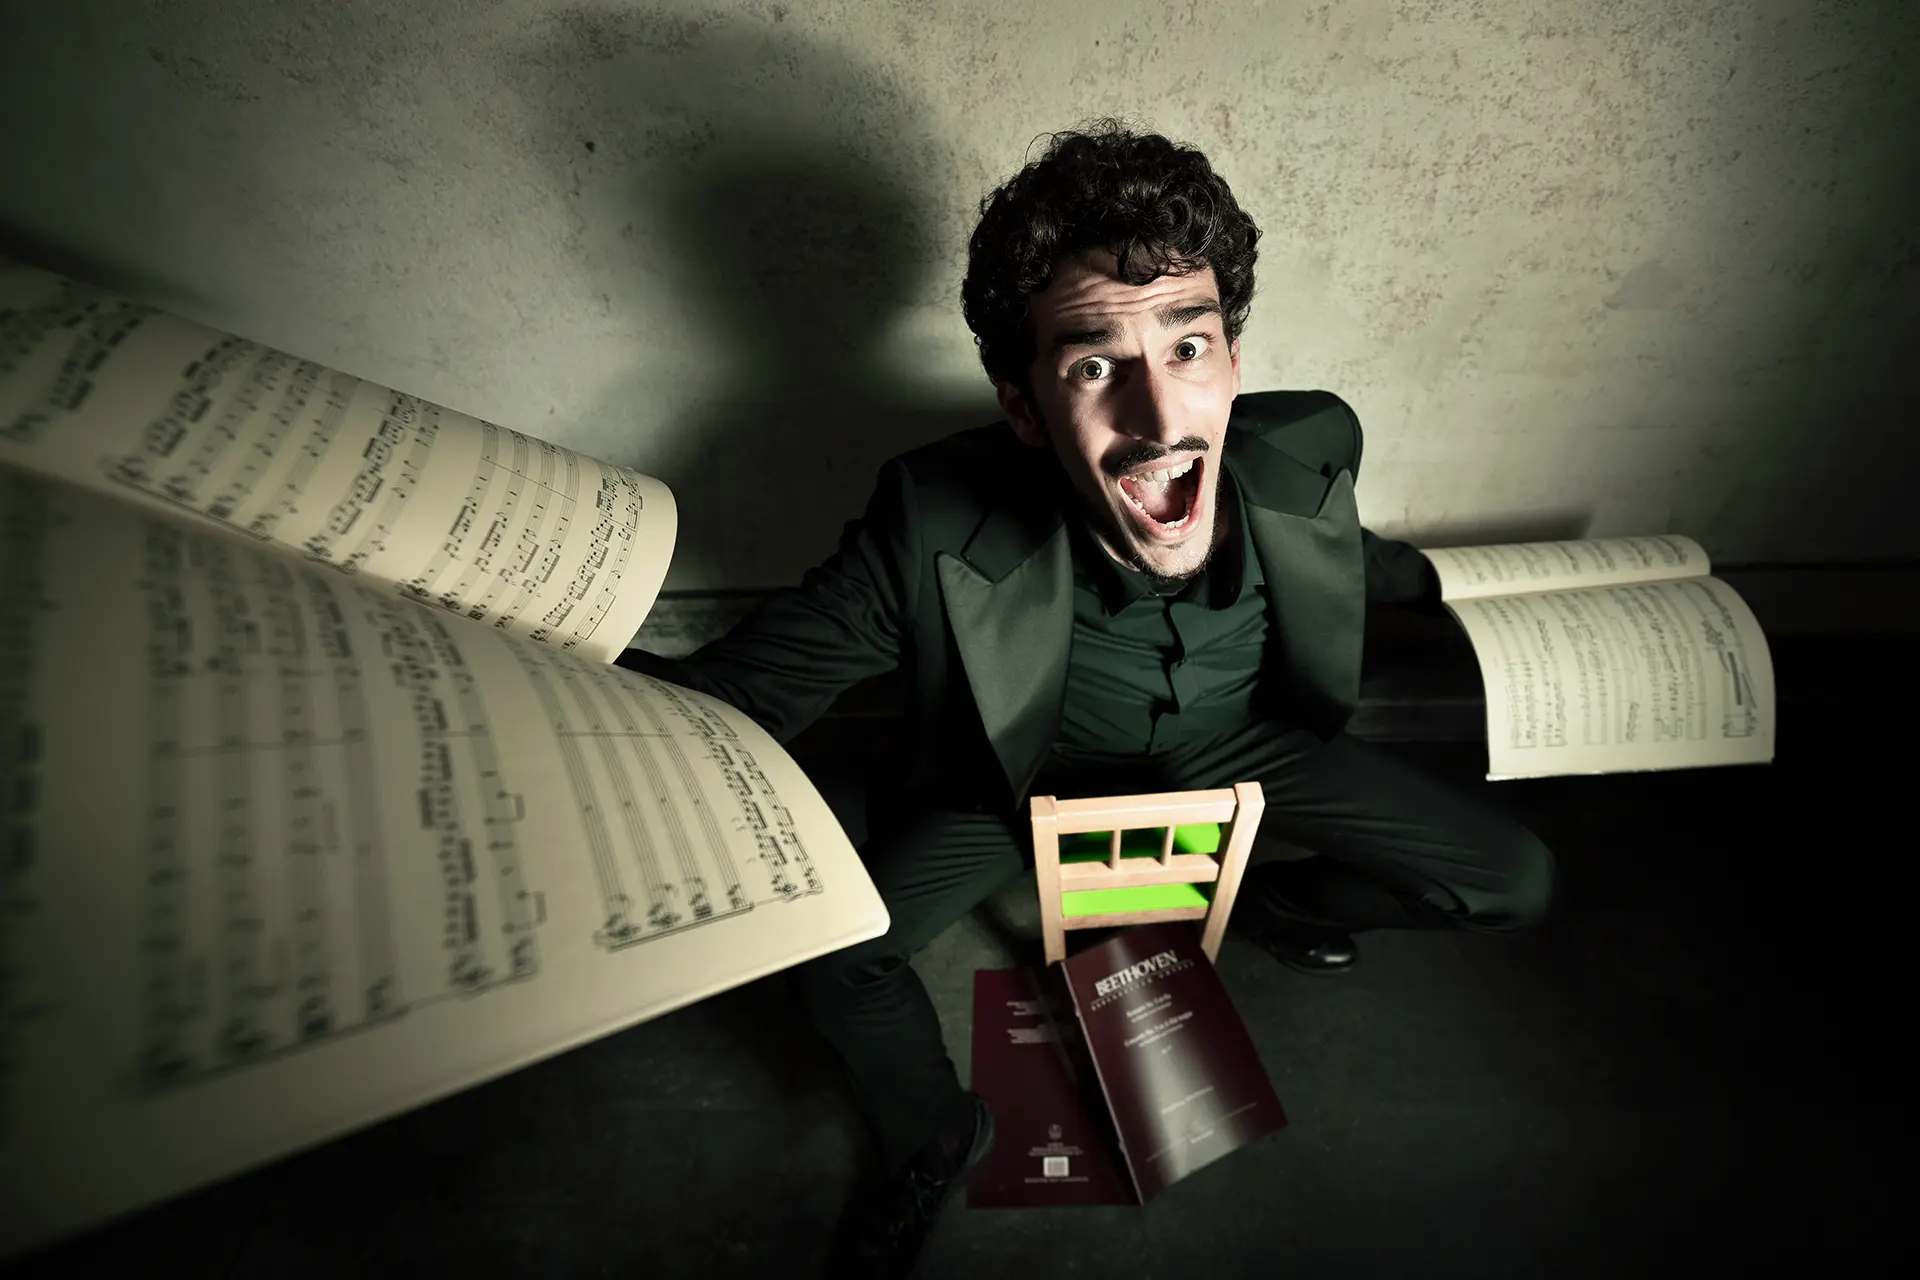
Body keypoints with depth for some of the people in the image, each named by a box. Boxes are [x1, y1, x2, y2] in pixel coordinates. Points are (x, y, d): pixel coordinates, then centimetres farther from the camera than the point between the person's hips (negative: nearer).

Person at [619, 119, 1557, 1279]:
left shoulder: (1308, 457, -24)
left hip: (1241, 743, 3)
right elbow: (736, 690, -26)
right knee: (836, 962, -22)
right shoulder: (937, 526, -35)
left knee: (1517, 885, 0)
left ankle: (1268, 901, 30)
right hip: (1027, 768, -2)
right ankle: (935, 1141, 16)